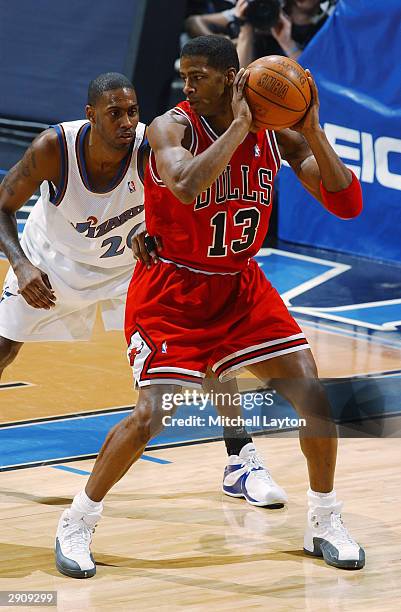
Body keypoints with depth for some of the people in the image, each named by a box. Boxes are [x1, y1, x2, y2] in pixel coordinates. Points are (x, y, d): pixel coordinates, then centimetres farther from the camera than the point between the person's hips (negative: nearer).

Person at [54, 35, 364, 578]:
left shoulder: (278, 132, -6)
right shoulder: (172, 128, -19)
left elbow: (348, 204, -11)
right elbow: (187, 187, -41)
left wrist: (312, 131, -23)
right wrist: (239, 125, -36)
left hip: (240, 284, 5)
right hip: (171, 290, -4)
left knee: (314, 396, -4)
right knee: (152, 415, -16)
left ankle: (324, 523, 15)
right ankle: (76, 525, 3)